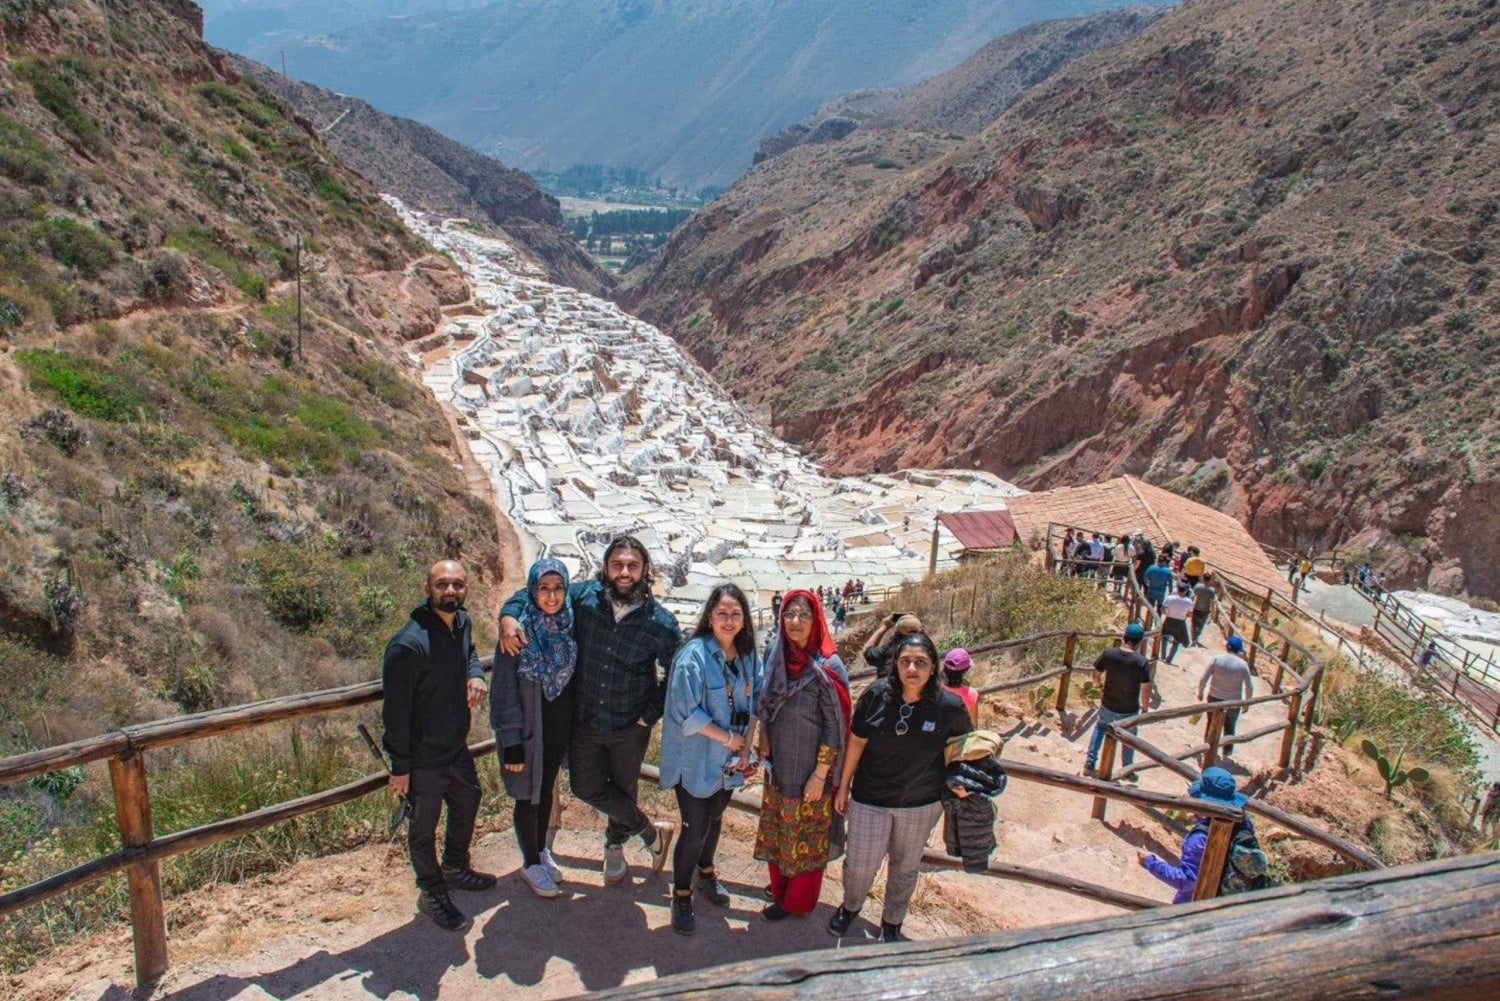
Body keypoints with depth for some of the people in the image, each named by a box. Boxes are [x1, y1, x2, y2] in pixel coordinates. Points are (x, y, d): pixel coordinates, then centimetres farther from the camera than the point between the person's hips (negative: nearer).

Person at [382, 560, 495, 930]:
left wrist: (475, 674, -2)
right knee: (424, 828, 12)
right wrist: (400, 766, -17)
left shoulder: (462, 623, -4)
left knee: (468, 802, 26)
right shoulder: (408, 644, -28)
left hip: (457, 748, 8)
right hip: (424, 758, -8)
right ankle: (432, 893, 35)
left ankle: (455, 869, 51)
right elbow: (395, 711, -22)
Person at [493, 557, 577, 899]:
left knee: (547, 790, 22)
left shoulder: (568, 626, -5)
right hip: (528, 730, -5)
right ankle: (531, 863, 30)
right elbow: (505, 692, -17)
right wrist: (511, 743, -17)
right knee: (528, 796, 11)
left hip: (559, 728, 5)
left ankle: (542, 849, 42)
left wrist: (575, 726, 9)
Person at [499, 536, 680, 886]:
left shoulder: (660, 623, -17)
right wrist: (509, 616, -22)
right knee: (586, 788, 11)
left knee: (623, 790, 16)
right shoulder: (584, 596, -13)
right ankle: (651, 831, 35)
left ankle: (615, 845, 48)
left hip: (629, 726, -2)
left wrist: (651, 715, -10)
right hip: (585, 720, 2)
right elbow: (531, 593, -2)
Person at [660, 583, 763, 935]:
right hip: (695, 759, -6)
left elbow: (752, 707, 5)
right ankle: (681, 894, 21)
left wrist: (745, 750, -4)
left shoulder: (749, 657, -2)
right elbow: (686, 713, -24)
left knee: (715, 818, 23)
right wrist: (728, 738, -17)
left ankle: (705, 870, 47)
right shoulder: (694, 655, -21)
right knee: (695, 827, 0)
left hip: (728, 760, 6)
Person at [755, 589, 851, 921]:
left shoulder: (826, 667, -20)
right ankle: (781, 888, 40)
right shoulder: (777, 657, -2)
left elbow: (834, 725, -17)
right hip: (779, 766, 6)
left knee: (805, 837, 11)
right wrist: (764, 745, 6)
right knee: (777, 831, 20)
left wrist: (820, 775, -16)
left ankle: (797, 902, 30)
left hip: (810, 771, -6)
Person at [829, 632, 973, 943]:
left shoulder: (949, 706, -16)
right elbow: (857, 742, -4)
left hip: (921, 804, 1)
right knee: (860, 864, 7)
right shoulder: (876, 695, -17)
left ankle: (892, 923, 45)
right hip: (870, 799, 0)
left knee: (904, 867, 18)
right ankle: (850, 907, 42)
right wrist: (843, 786, 3)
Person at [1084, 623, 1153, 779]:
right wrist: (1145, 705, 0)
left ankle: (1090, 763, 27)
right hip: (1129, 710, -2)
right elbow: (1145, 690, -20)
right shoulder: (1141, 662, -25)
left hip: (1108, 706, 2)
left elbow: (1096, 675, -4)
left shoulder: (1108, 653, -17)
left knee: (1100, 727, 29)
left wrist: (1100, 685, 17)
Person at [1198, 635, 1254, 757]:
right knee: (1229, 726, 21)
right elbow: (1250, 687, -8)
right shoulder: (1242, 664, -14)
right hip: (1233, 700, 0)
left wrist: (1200, 692, 6)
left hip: (1214, 697, 0)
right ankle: (1227, 751, 33)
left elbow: (1203, 679, -10)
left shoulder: (1216, 659, -13)